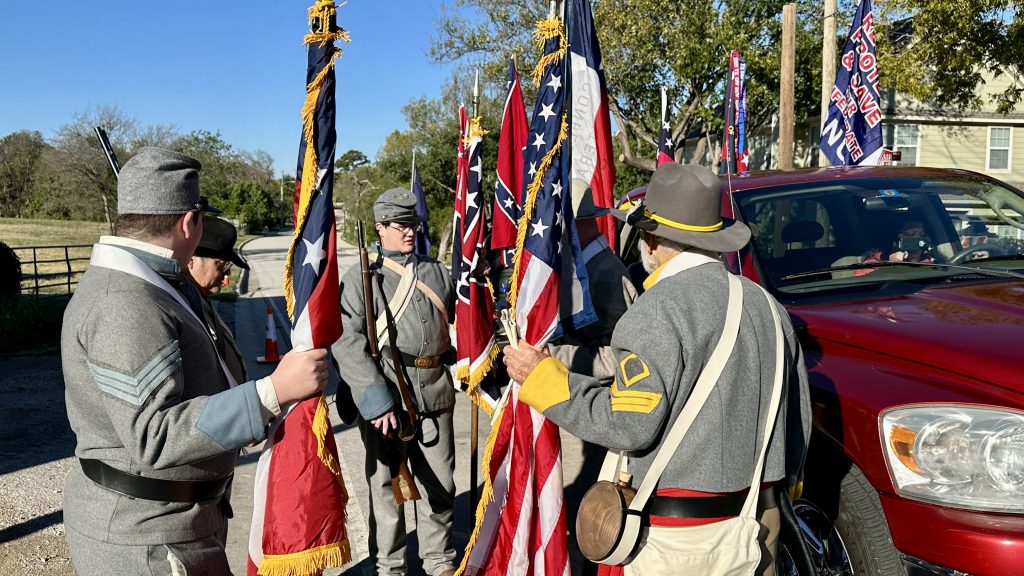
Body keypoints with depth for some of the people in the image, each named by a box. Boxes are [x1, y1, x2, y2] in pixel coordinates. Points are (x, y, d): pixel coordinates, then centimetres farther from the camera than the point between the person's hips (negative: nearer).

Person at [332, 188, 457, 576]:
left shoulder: (438, 273, 14)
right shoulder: (362, 276, -1)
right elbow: (347, 340, -11)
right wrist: (375, 398, -17)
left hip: (436, 392, 4)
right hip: (386, 395, -4)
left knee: (440, 484, 13)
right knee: (387, 485, 8)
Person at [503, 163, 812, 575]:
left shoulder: (659, 310, -16)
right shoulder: (765, 304, 7)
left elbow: (630, 426, -20)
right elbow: (799, 421, 12)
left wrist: (542, 378, -11)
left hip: (678, 537, -7)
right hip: (760, 521, 7)